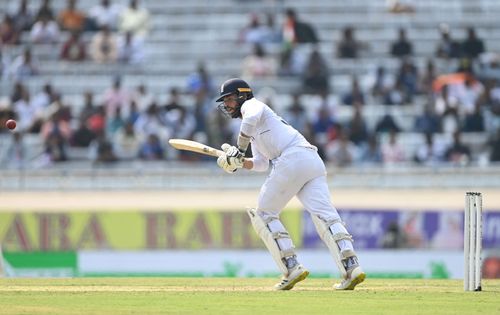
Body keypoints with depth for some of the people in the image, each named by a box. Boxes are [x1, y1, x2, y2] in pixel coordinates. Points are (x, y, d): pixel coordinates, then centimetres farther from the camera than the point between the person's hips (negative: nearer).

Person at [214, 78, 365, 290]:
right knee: (324, 215, -8)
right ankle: (351, 267, -26)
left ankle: (292, 268, -8)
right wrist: (239, 161, 12)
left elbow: (251, 118, -15)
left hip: (293, 158, -8)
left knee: (264, 214, 4)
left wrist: (239, 151, -8)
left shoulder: (251, 104, 11)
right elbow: (261, 164, 29)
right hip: (314, 162, 8)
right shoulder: (255, 129, 37)